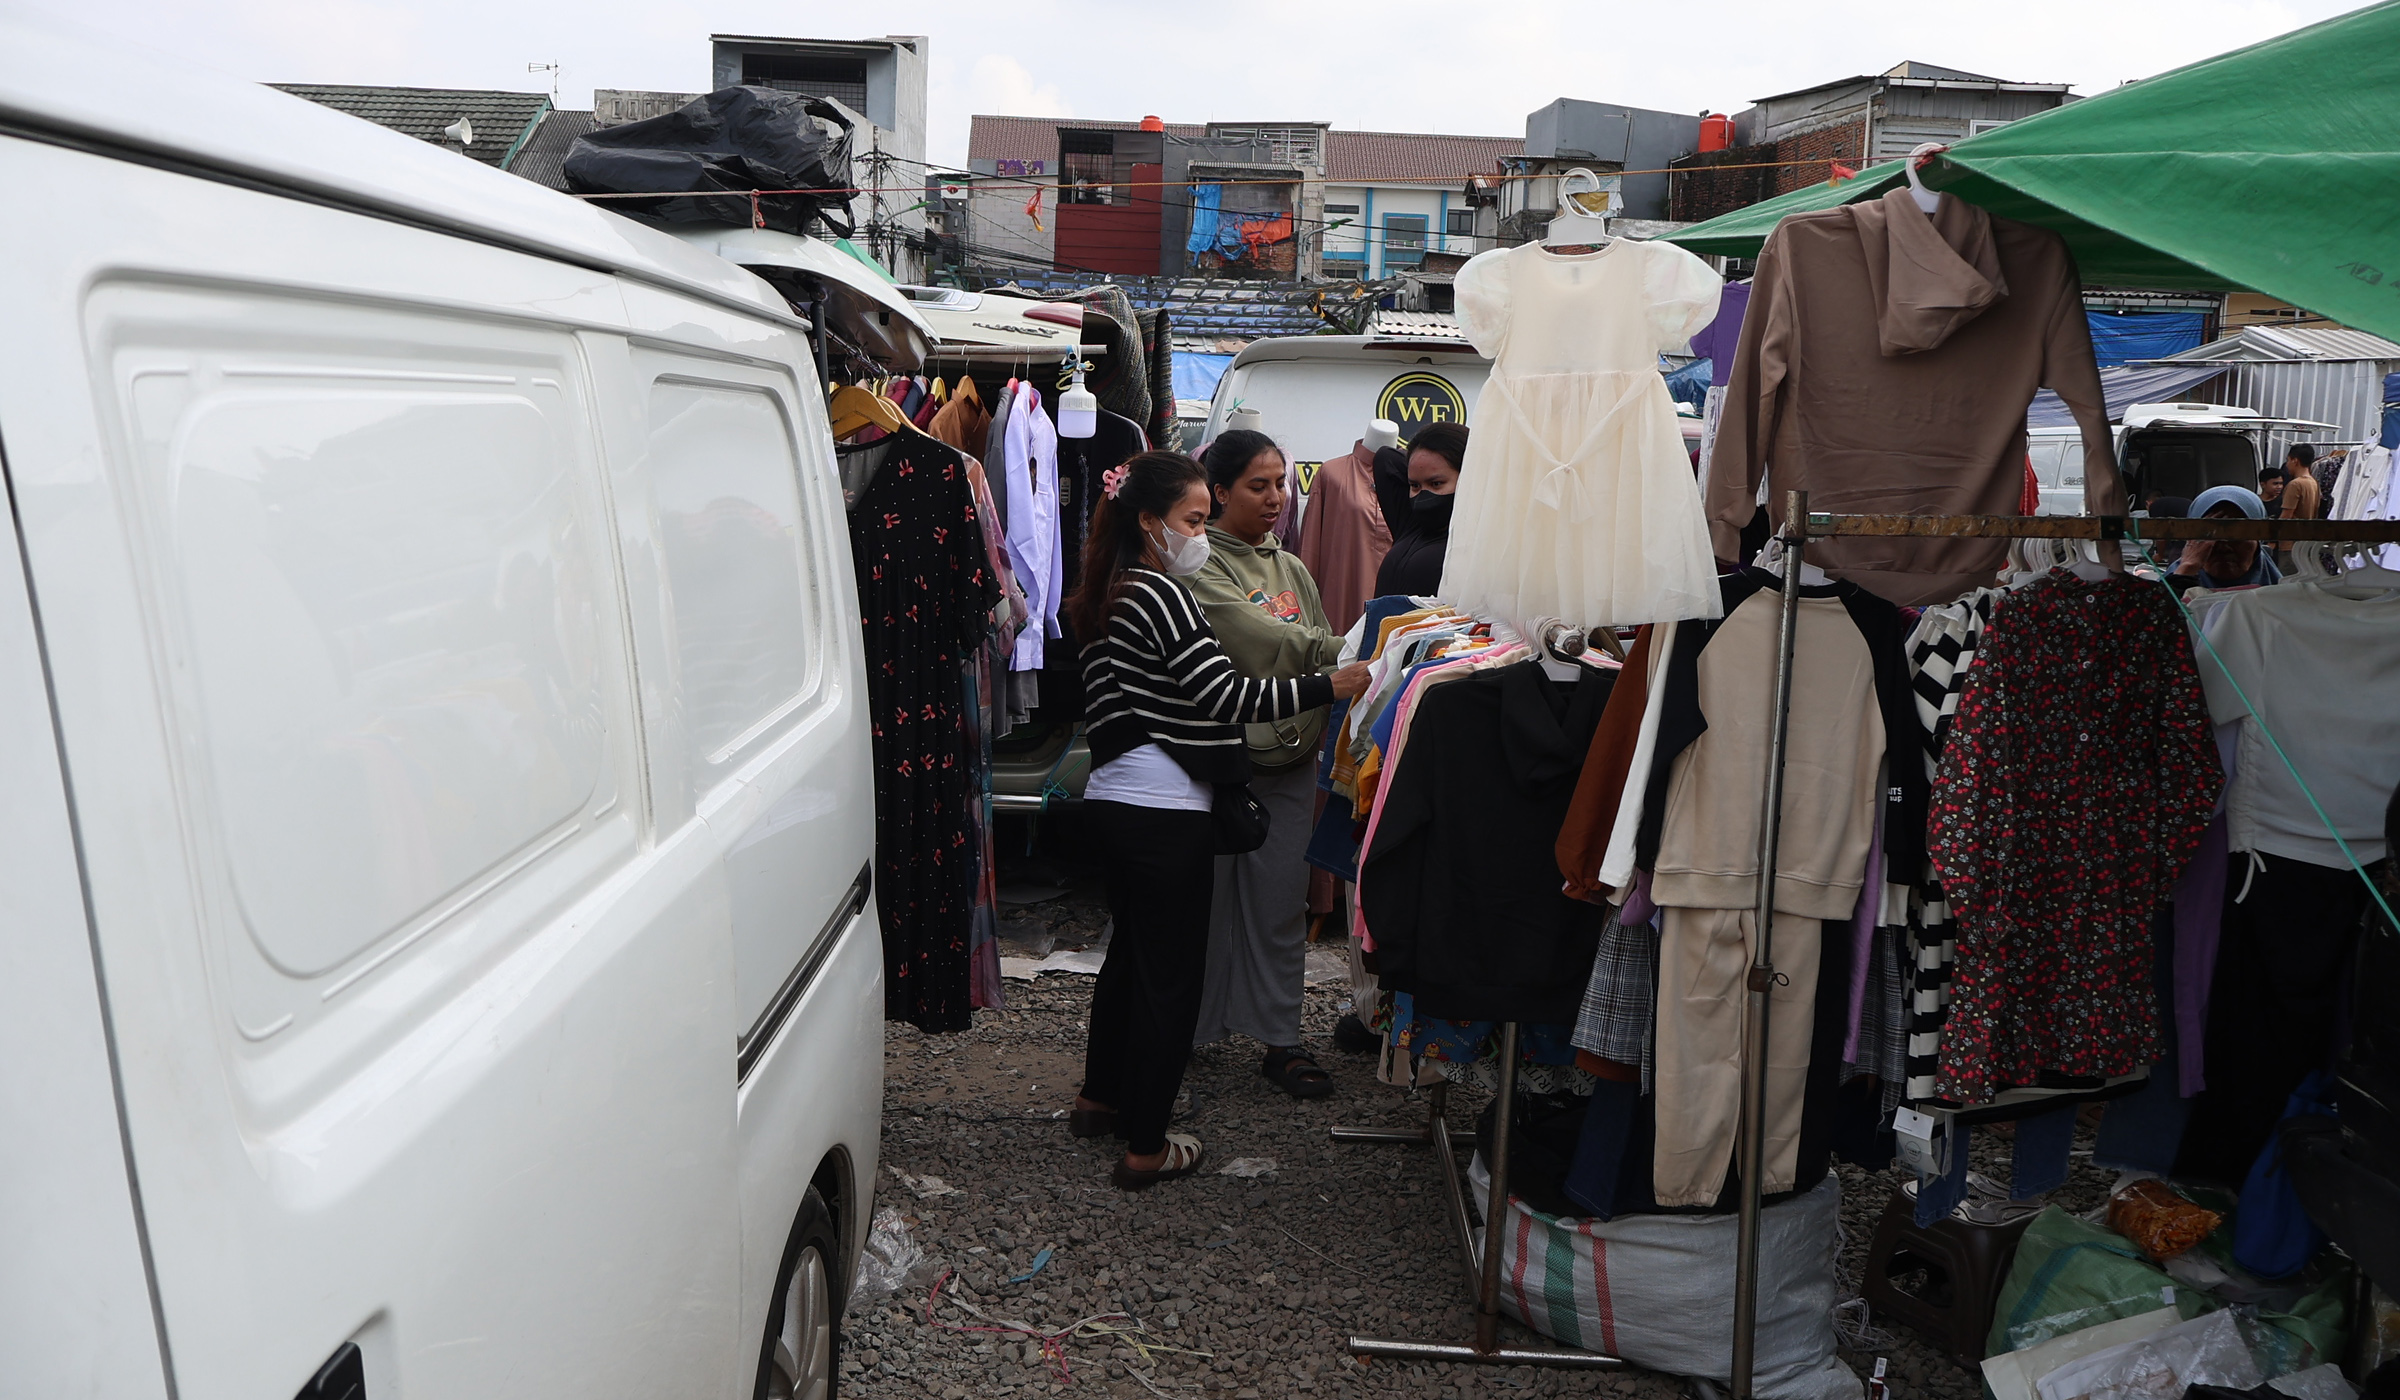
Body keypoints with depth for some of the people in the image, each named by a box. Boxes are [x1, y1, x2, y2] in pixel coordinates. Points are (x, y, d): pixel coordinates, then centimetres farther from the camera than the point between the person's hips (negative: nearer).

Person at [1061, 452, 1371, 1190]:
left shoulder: (1108, 596, 12)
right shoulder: (1162, 594, -16)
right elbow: (1226, 695, -23)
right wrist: (1330, 686, -19)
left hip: (1115, 797, 10)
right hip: (1164, 810, -9)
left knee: (1130, 949, 23)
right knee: (1171, 970, 1)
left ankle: (1100, 1098, 38)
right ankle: (1145, 1148, 10)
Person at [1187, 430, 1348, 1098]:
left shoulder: (1292, 569, 16)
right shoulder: (1199, 567, -7)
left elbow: (1319, 661, 13)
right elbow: (1269, 643, -18)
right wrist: (1353, 650, -22)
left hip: (1289, 761, 6)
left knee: (1280, 901, 9)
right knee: (1208, 895, 3)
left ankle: (1280, 1038, 18)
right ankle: (1193, 1026, 18)